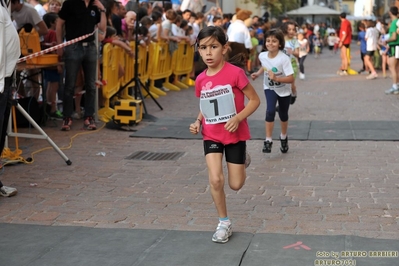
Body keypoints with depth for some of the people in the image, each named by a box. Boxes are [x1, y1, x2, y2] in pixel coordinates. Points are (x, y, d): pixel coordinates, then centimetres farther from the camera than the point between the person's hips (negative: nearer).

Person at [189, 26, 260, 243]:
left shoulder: (235, 73, -18)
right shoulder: (200, 79, -4)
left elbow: (254, 100, -11)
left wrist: (237, 118, -25)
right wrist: (198, 122, -5)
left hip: (235, 135, -3)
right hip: (211, 136, 3)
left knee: (236, 184, 6)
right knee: (215, 180, -12)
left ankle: (242, 158, 40)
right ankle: (224, 223, 8)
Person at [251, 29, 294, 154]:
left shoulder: (284, 59, -29)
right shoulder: (262, 56, -14)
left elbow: (291, 79, -30)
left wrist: (276, 78, -41)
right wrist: (258, 73, -4)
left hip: (284, 91, -2)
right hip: (270, 88, 2)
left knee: (283, 115, 15)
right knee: (270, 111, -22)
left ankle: (283, 137, 43)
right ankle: (268, 140, -12)